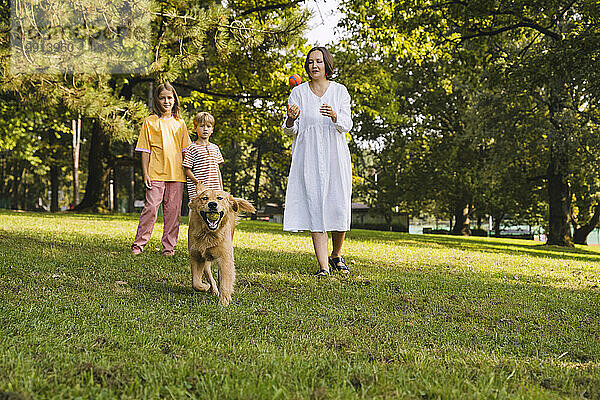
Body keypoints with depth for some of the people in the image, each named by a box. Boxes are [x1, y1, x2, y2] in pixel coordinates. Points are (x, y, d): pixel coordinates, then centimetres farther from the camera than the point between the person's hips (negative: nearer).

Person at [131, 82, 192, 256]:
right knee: (151, 207, -8)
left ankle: (169, 246, 11)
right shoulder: (150, 121, 5)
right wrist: (145, 174, -4)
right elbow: (145, 151, 3)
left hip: (176, 174, 3)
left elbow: (185, 150, 15)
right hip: (156, 173, -3)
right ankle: (138, 244, 0)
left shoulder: (179, 123, 13)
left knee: (173, 211, 3)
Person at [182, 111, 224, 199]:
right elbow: (187, 170, -5)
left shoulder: (215, 148, 15)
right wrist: (198, 182, -15)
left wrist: (221, 188, 13)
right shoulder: (192, 148, -3)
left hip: (215, 189, 5)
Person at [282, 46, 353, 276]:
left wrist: (334, 116, -24)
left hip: (335, 156, 1)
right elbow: (291, 131, 3)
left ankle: (336, 256, 23)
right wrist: (291, 120, -20)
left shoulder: (340, 91, 5)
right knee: (315, 208, -6)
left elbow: (346, 126, -3)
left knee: (339, 207, -1)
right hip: (308, 157, 0)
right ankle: (323, 266, -3)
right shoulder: (298, 93, 5)